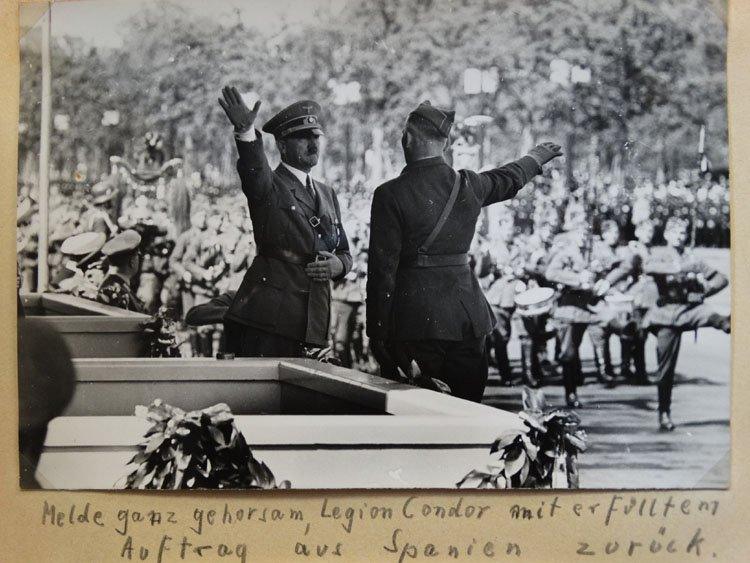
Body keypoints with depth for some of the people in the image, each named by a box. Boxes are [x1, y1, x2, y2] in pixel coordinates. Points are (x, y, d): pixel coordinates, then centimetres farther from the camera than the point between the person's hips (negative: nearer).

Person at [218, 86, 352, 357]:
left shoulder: (327, 194, 21)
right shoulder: (268, 185, 1)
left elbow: (344, 252, 24)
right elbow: (253, 168, -24)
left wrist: (337, 264, -1)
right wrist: (246, 132, -45)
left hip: (312, 312, 6)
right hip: (270, 311, -6)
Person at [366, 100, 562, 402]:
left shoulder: (390, 195, -9)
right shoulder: (468, 186, 4)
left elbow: (383, 269, -9)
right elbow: (510, 178, 27)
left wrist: (377, 334, -3)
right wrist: (537, 158, 49)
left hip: (414, 320, -4)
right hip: (467, 318, 4)